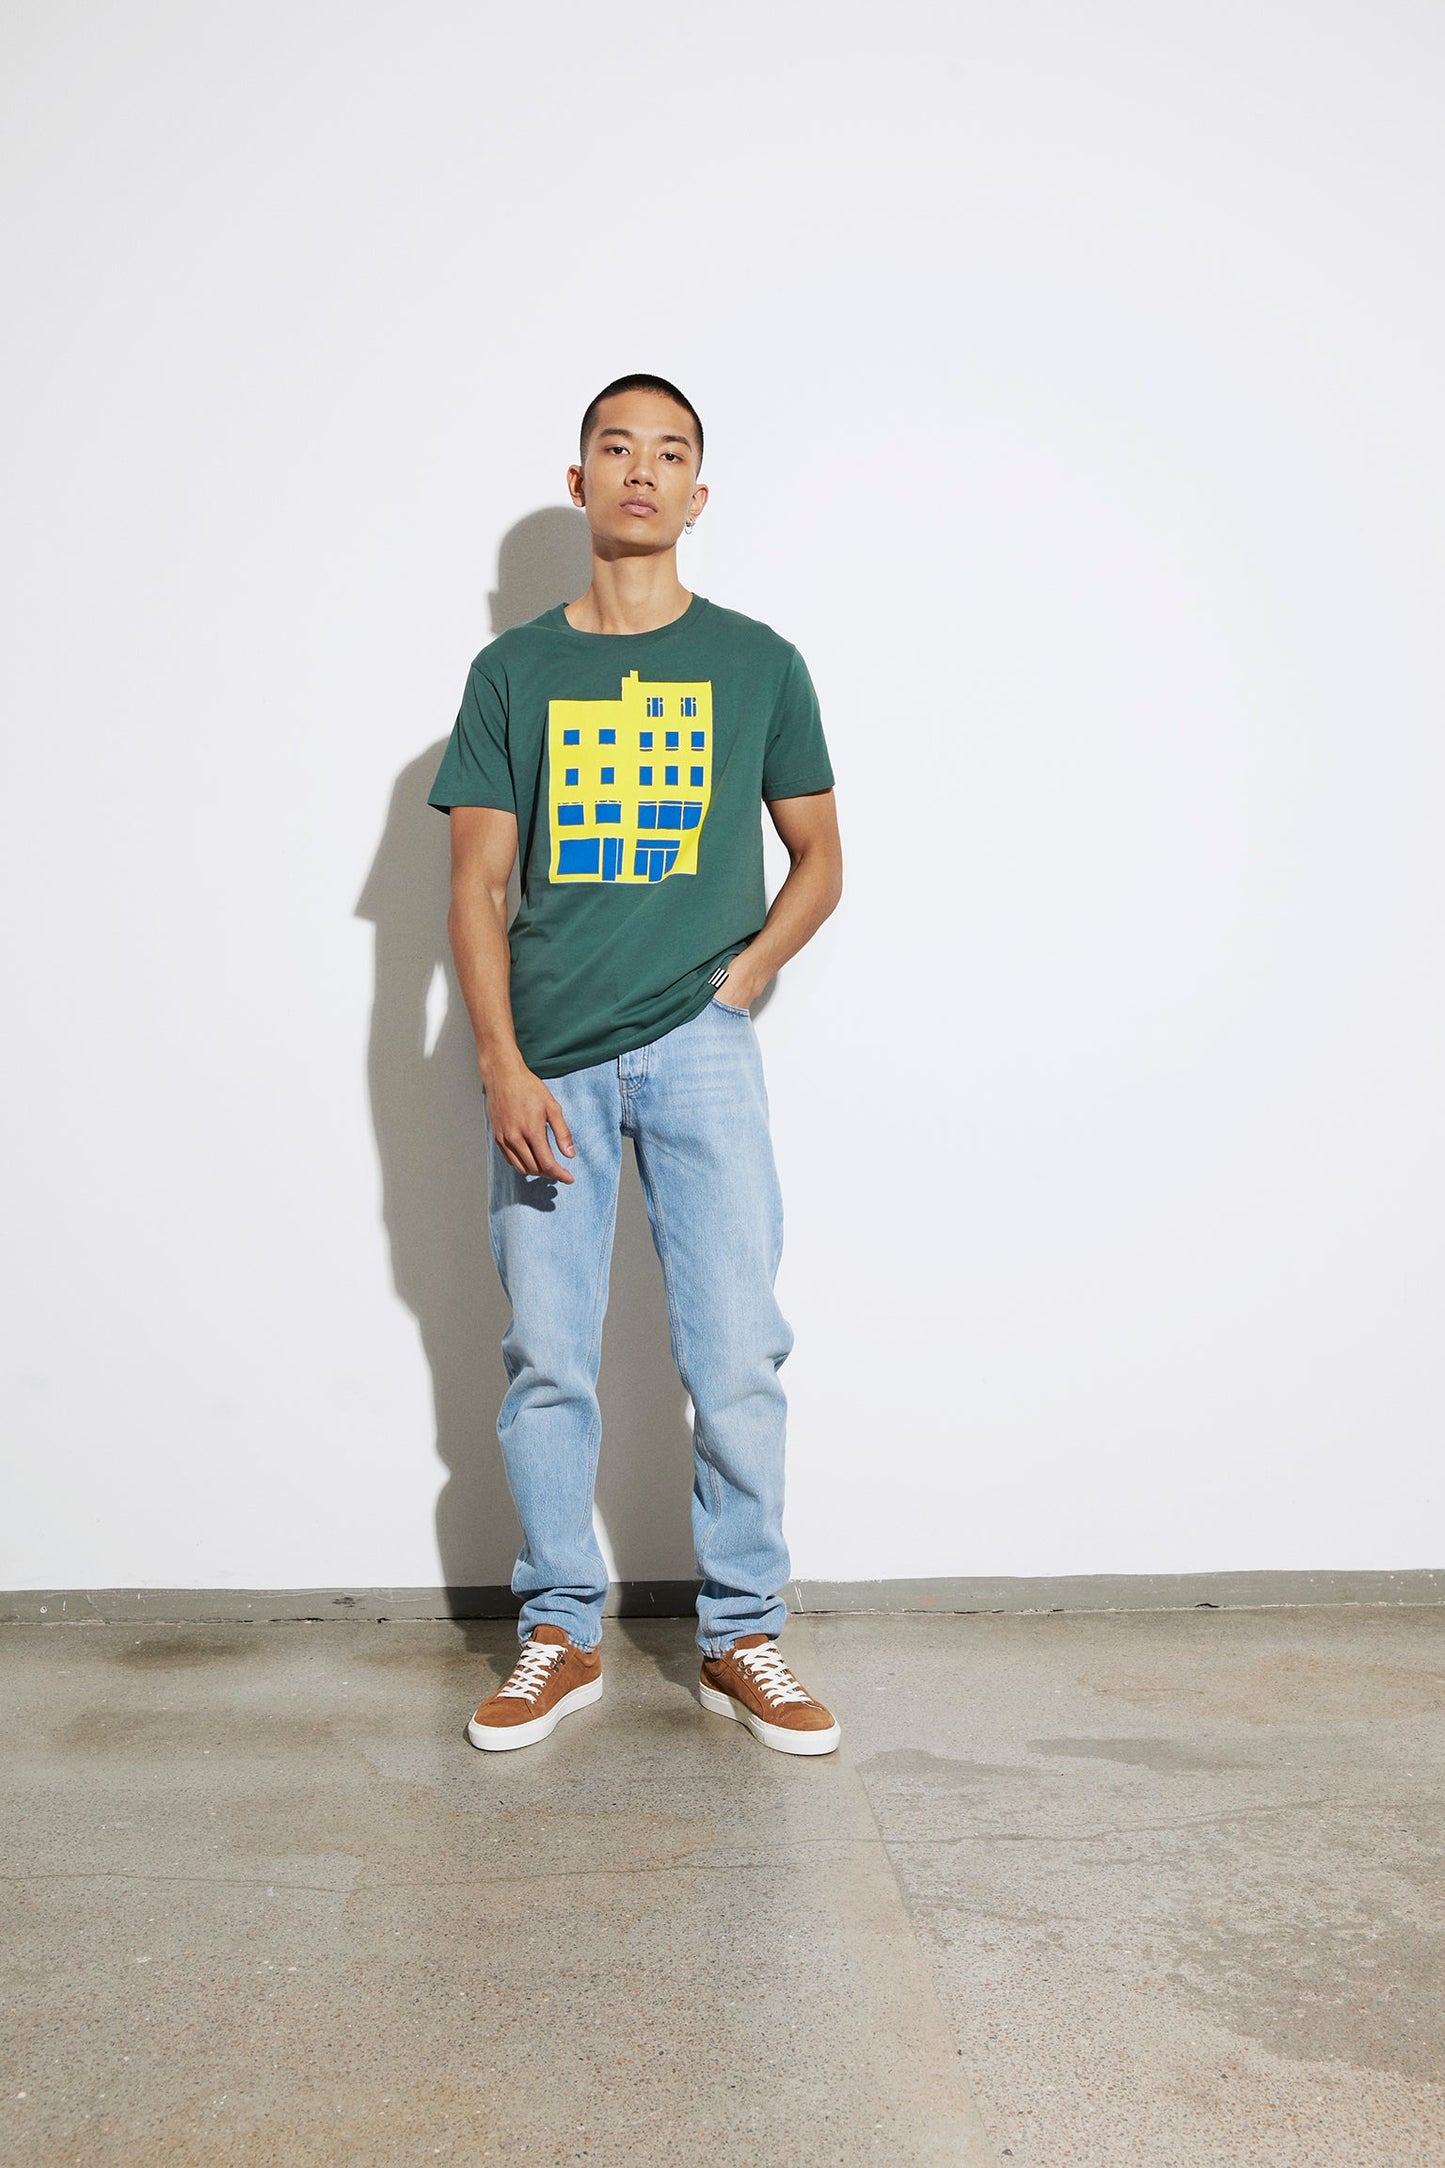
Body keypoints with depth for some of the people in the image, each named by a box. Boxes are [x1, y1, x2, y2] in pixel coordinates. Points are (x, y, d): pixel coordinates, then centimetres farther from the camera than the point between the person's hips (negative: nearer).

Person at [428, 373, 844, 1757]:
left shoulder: (757, 662, 9)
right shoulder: (513, 670, 9)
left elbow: (819, 861, 14)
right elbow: (477, 886, 4)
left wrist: (742, 979, -2)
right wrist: (503, 1066, -7)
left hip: (698, 1049, -1)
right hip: (544, 1061, 1)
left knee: (736, 1357, -2)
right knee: (546, 1363, 5)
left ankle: (742, 1639, 14)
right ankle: (561, 1636, 20)